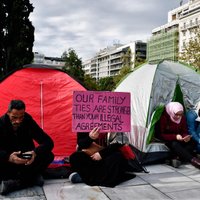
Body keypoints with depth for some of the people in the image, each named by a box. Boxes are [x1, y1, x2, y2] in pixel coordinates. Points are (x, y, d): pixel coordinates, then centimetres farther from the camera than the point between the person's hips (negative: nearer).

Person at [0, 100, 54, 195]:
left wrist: (35, 152, -35)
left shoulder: (28, 121, -10)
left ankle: (15, 183, -25)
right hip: (8, 161, -2)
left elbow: (48, 142, -15)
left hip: (27, 162, 2)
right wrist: (8, 157, -42)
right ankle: (33, 177, -24)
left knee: (48, 155, -25)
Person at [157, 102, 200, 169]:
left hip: (178, 140, 5)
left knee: (191, 142, -22)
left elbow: (184, 131, 1)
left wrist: (186, 137, -25)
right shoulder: (164, 117, -21)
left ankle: (179, 158, -33)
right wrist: (175, 137, -31)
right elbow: (160, 135, -20)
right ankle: (192, 160, -44)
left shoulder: (182, 118, -5)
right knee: (174, 144, -38)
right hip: (166, 140, -5)